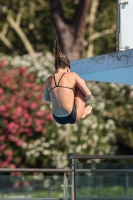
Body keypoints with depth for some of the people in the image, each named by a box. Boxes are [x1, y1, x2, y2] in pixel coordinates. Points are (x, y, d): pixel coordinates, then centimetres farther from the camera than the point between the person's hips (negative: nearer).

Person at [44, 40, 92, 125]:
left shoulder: (49, 79, 7)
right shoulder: (72, 76, -4)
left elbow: (46, 99, 20)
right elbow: (89, 94, -3)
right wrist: (85, 101, 19)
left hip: (58, 119, 5)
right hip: (72, 117, -5)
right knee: (82, 82, 18)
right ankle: (82, 112, 27)